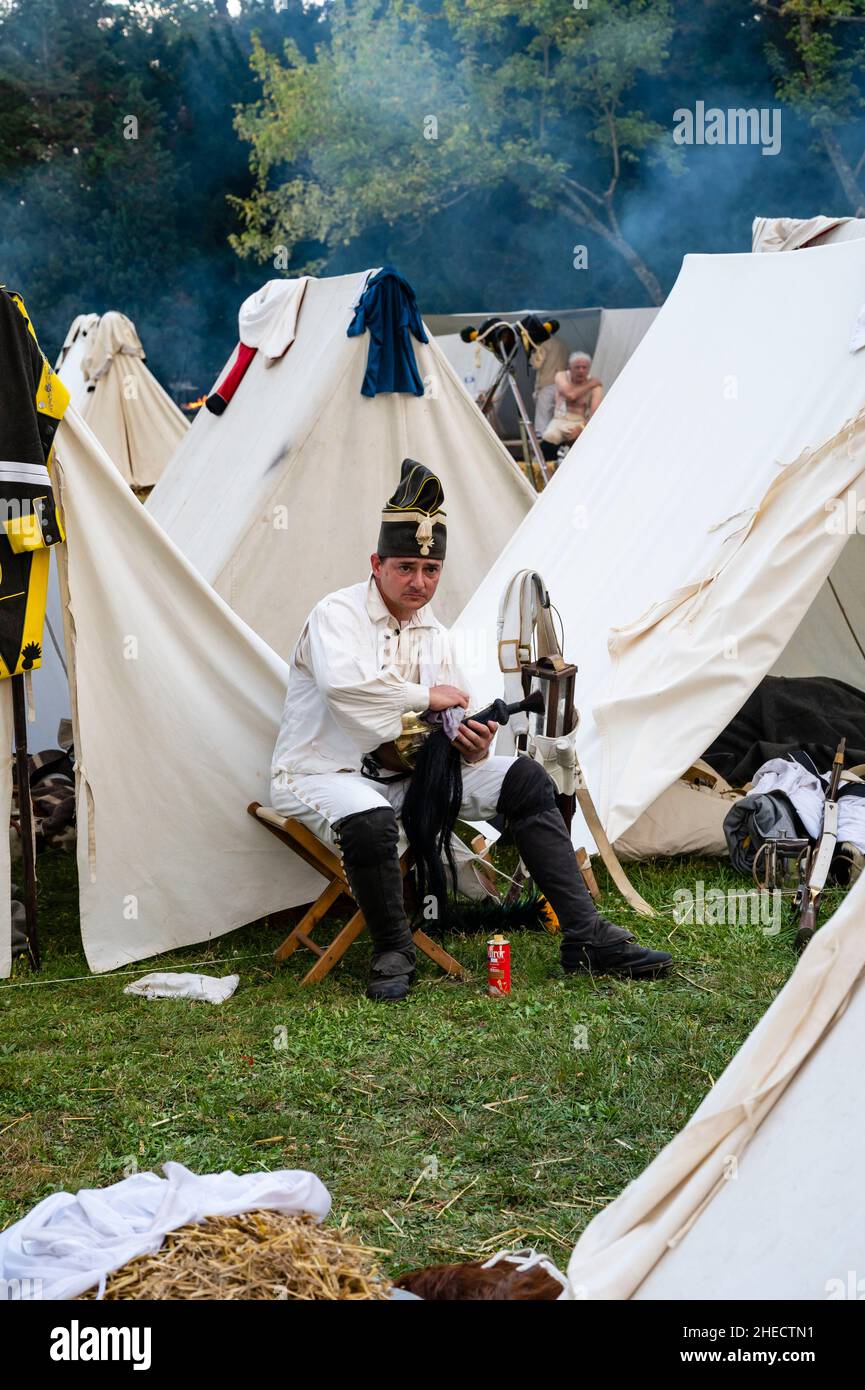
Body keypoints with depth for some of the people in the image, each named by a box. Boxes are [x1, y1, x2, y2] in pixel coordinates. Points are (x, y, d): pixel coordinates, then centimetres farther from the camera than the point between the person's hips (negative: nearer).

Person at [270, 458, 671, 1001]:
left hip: (407, 773, 7)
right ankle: (392, 951, -14)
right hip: (323, 775, -7)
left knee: (526, 780, -5)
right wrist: (427, 697, -20)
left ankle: (586, 936, -5)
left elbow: (458, 727, 12)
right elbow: (342, 681, -32)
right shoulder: (337, 614, -10)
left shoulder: (436, 634, 13)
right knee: (369, 820, -42)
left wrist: (473, 747, -14)